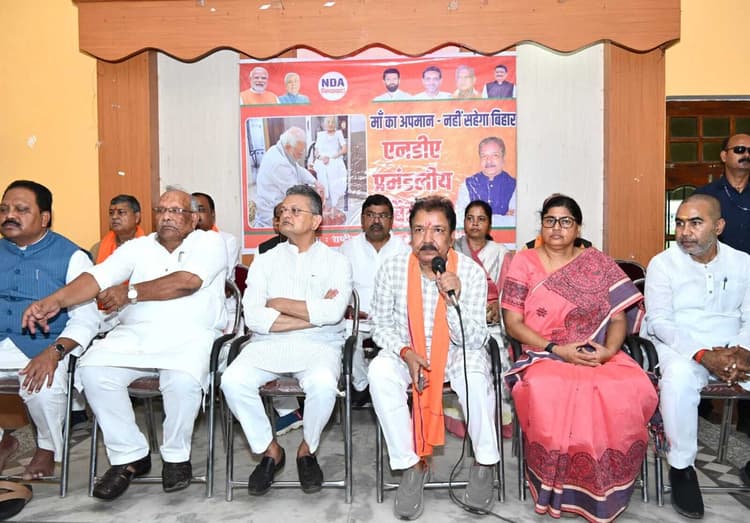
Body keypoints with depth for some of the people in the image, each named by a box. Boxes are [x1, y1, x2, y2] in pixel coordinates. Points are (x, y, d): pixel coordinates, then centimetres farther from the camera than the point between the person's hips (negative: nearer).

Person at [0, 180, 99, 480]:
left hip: (44, 346, -5)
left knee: (43, 391, -32)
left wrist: (53, 353, -25)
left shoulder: (70, 256, -1)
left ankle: (48, 447, 4)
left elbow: (85, 318, -8)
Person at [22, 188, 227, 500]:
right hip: (135, 333, 5)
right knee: (92, 369, -21)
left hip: (190, 335, -4)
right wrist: (55, 300, -17)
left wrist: (131, 292, -5)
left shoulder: (209, 242, 3)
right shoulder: (138, 247, 16)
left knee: (183, 380, -33)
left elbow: (187, 282, -14)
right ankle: (129, 456, -2)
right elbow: (97, 277, 2)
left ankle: (176, 456, -2)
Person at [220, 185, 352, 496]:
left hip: (319, 345, -2)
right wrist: (313, 314, -8)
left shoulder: (336, 262, 7)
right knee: (232, 380, -25)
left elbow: (333, 313, -12)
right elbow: (253, 317, -3)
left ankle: (307, 449, 0)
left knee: (323, 383, -33)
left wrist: (280, 303, -5)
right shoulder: (265, 261, 12)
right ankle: (270, 450, 0)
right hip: (268, 344, 2)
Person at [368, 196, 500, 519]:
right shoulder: (392, 269, -11)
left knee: (476, 376, -33)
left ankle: (484, 463, -6)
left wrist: (455, 300, -31)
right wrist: (406, 352, -20)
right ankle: (412, 464, -13)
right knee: (379, 373, -29)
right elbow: (381, 324, -2)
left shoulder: (471, 272, -15)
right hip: (406, 349, 2)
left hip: (457, 351, -1)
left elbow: (474, 341, -15)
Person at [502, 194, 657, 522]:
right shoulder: (524, 262, 4)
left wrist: (608, 350, -15)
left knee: (633, 391, -30)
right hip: (543, 356, -2)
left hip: (599, 355, 2)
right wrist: (557, 349, -13)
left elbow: (619, 316, 6)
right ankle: (556, 490, -12)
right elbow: (513, 323, -2)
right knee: (548, 394, -36)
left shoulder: (598, 263, 10)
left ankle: (604, 493, -9)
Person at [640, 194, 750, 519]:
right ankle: (682, 467, -17)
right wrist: (703, 355, -24)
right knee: (679, 378, -37)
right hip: (679, 346, -4)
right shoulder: (663, 264, -2)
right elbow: (659, 321, -10)